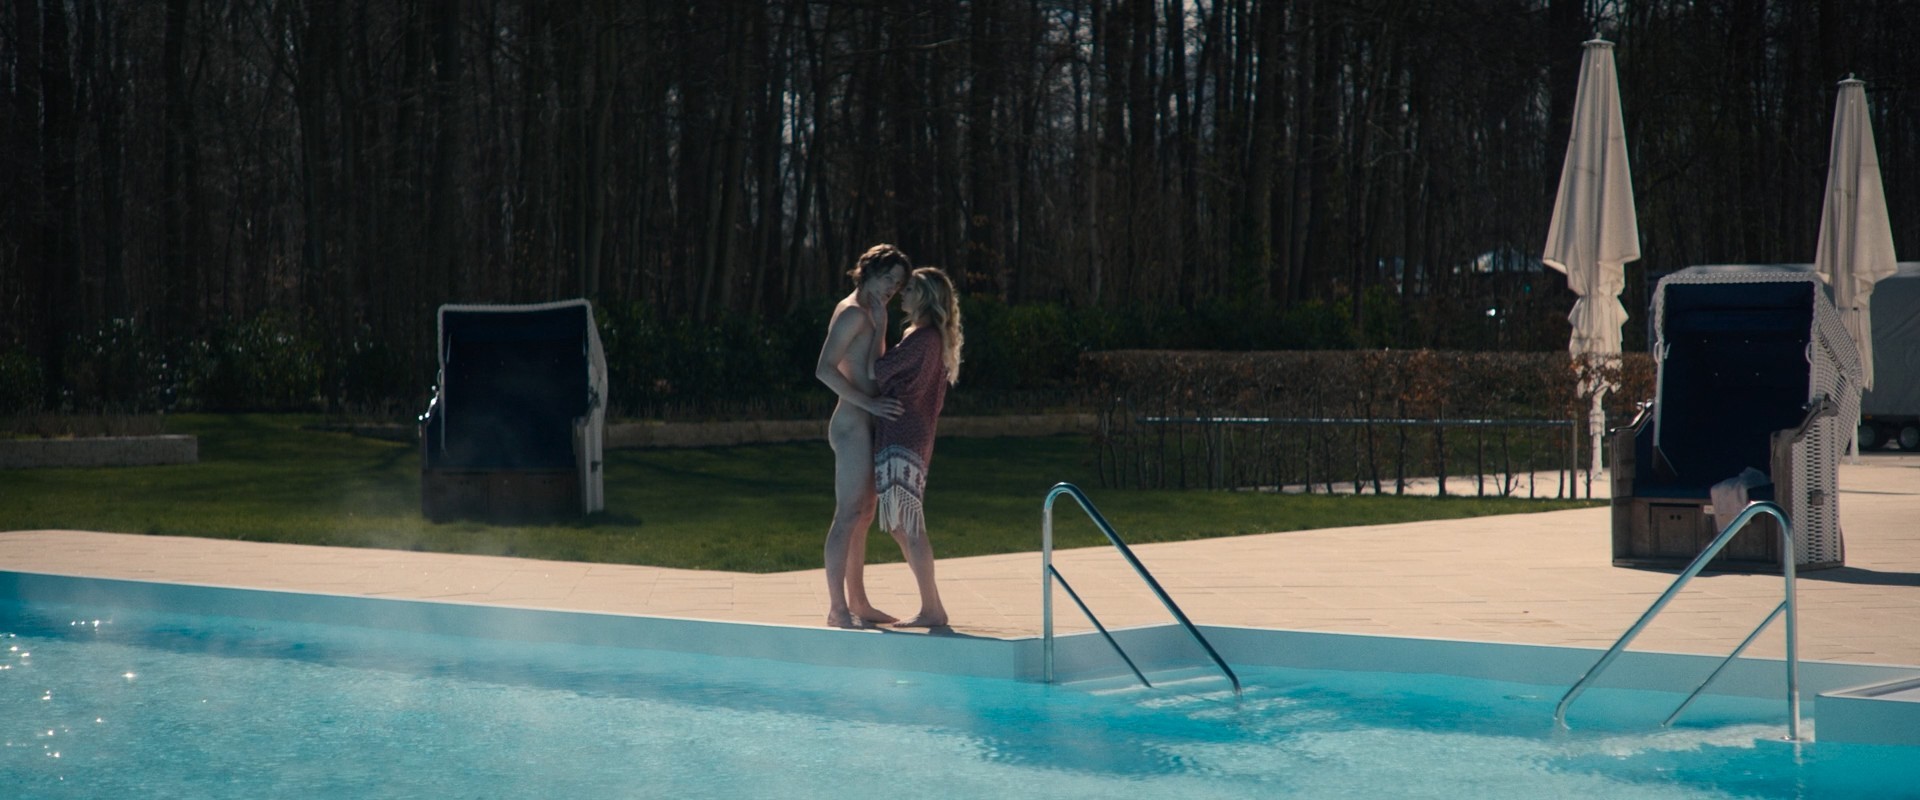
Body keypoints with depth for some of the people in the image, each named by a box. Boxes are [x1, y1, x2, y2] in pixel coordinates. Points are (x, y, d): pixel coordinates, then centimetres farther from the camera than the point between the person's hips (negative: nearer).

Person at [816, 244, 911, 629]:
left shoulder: (867, 314, 19)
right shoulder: (853, 312, -12)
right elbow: (824, 369, -22)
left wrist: (881, 325, 9)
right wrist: (869, 403, -25)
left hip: (864, 423, 11)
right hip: (852, 423, -11)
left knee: (862, 515, 13)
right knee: (849, 514, -11)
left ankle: (857, 602, 19)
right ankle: (837, 608, -11)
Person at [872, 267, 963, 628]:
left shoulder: (922, 338, -11)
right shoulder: (923, 336, 21)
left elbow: (878, 371, -12)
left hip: (903, 438, -10)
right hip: (900, 438, 10)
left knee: (909, 527, -9)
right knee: (901, 527, 12)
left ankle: (931, 610, -8)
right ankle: (932, 607, 14)